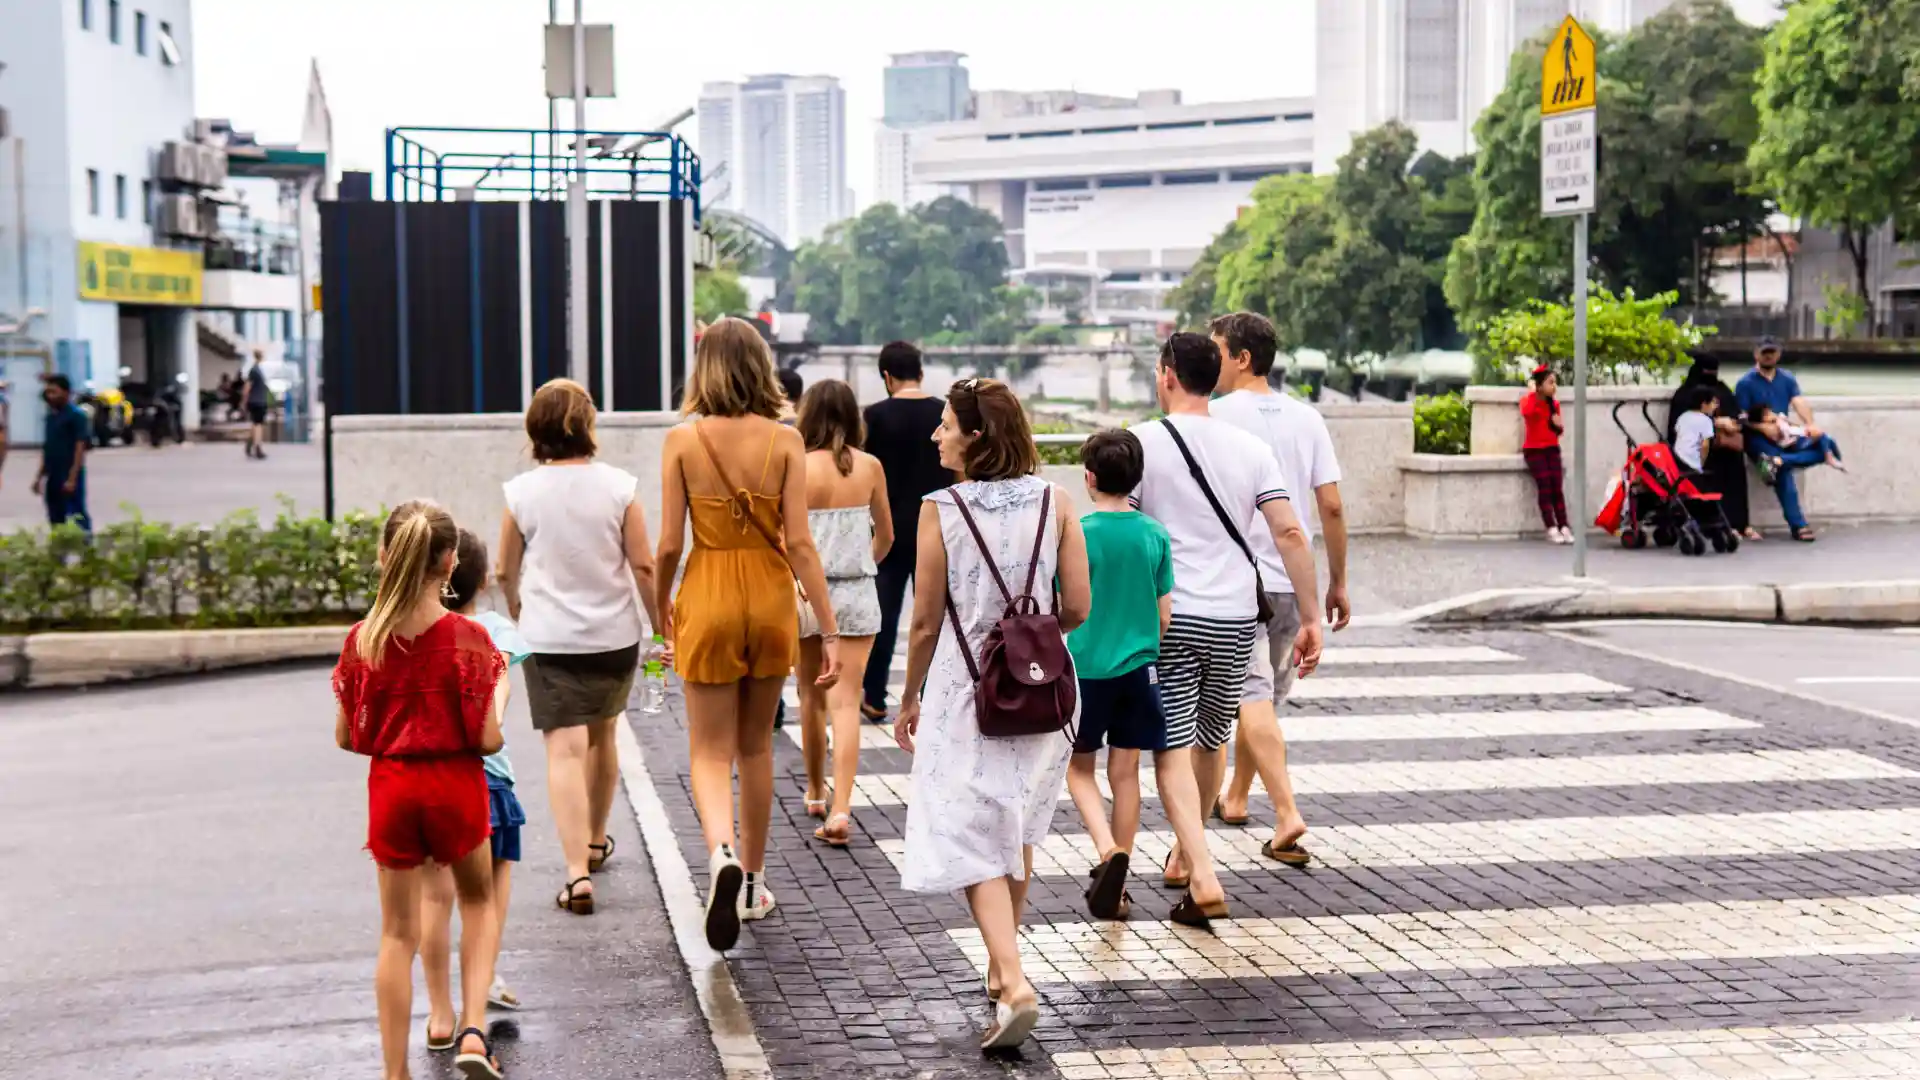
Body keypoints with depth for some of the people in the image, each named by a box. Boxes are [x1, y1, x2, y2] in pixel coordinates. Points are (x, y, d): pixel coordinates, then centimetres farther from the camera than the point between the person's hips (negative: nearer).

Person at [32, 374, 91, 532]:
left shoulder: (76, 415, -9)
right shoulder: (51, 416, 14)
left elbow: (80, 448, -14)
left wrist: (72, 478, -19)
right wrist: (39, 476, 17)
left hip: (70, 477, -8)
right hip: (53, 477, 8)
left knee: (78, 517, -6)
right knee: (56, 520, 11)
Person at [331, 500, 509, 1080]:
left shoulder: (362, 639, -6)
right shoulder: (468, 638, -14)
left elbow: (347, 737, 0)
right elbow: (488, 739, -14)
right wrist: (500, 684, 3)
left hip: (390, 788, 2)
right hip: (456, 786, -2)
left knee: (397, 933, 11)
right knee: (478, 900, 23)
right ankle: (473, 1030, 8)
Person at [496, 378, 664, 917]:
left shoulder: (521, 492, -5)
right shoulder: (618, 486, -6)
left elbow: (506, 573, 4)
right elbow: (643, 566, -5)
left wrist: (519, 615, 23)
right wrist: (662, 625, 6)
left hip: (549, 636, -2)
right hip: (614, 633, 2)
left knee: (564, 750, -6)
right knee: (602, 736, 22)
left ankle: (578, 871, -17)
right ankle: (595, 841, 40)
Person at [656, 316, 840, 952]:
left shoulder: (682, 440, -7)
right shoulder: (784, 441, -6)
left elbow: (668, 544, -6)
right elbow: (800, 543, -10)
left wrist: (662, 607, 12)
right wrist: (829, 630, -6)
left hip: (708, 596, -1)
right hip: (771, 595, 2)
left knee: (711, 752, 5)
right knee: (756, 745, 17)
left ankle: (722, 854, -23)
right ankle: (751, 883, 26)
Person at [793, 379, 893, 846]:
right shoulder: (870, 467, -1)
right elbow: (885, 536, 11)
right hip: (856, 595, 1)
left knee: (812, 697, 17)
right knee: (845, 703, -3)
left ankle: (816, 792, 34)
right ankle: (840, 807, -15)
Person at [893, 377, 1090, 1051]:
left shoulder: (940, 509, -12)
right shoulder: (1053, 501, -3)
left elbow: (926, 623, -7)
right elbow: (1077, 608, -2)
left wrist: (909, 700, 7)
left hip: (965, 691, -4)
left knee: (974, 841, 2)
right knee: (1016, 830, 21)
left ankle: (1015, 984, -13)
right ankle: (1002, 967, 33)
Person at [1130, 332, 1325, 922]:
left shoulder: (1143, 442, -4)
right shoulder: (1250, 447, 6)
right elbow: (1290, 533, -1)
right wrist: (1311, 619, 2)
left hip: (1166, 615, -4)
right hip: (1236, 617, 4)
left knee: (1173, 748, -2)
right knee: (1211, 741, 21)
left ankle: (1202, 876, -18)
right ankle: (1183, 857, 37)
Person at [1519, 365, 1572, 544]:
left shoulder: (1554, 404, 10)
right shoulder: (1527, 400, -4)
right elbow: (1527, 412, -30)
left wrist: (1559, 426, -1)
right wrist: (1532, 392, -21)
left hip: (1552, 448, 4)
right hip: (1534, 449, -4)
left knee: (1557, 487, -9)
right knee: (1544, 486, -17)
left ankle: (1563, 527, -14)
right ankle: (1551, 529, -19)